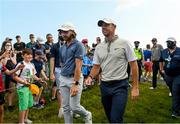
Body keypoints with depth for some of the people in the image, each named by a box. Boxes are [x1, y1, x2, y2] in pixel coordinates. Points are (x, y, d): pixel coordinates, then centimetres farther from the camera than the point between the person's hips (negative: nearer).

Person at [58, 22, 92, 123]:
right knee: (66, 107, 10)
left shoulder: (78, 45, -10)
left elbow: (78, 66, -17)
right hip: (63, 79, 7)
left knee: (74, 107, -3)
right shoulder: (62, 48, 12)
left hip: (75, 78, -6)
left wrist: (75, 84, -22)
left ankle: (87, 115, 28)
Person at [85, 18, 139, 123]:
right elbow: (96, 67, 11)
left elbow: (134, 65, -6)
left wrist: (135, 87, -9)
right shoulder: (99, 47, 8)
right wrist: (91, 77, -11)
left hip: (120, 86, -5)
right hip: (104, 86, 5)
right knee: (110, 117, 17)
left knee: (116, 119, -11)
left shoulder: (124, 43, -6)